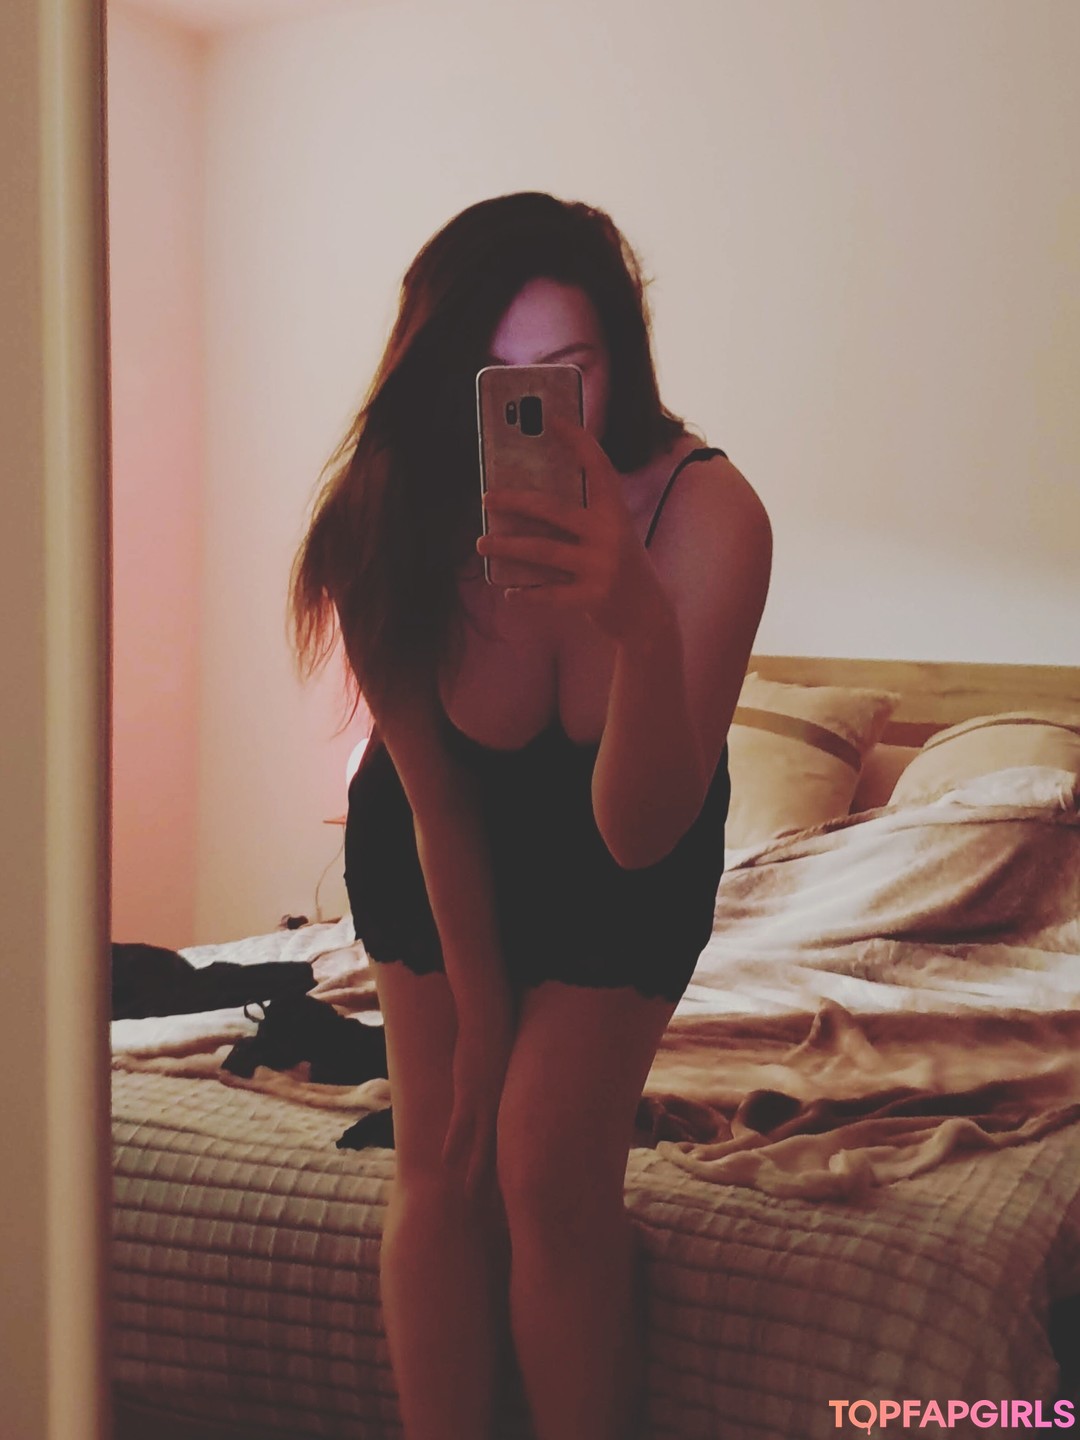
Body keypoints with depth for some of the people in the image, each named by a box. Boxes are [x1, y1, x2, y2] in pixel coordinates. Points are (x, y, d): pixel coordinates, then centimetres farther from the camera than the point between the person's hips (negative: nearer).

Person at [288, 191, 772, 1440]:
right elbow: (435, 798, -15)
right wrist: (477, 1014, -7)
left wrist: (640, 623, -56)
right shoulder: (390, 523, -27)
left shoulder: (708, 513, -33)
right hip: (431, 851, 2)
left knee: (551, 1171, -9)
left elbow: (639, 833, -37)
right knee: (440, 1159, 0)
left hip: (628, 864, -1)